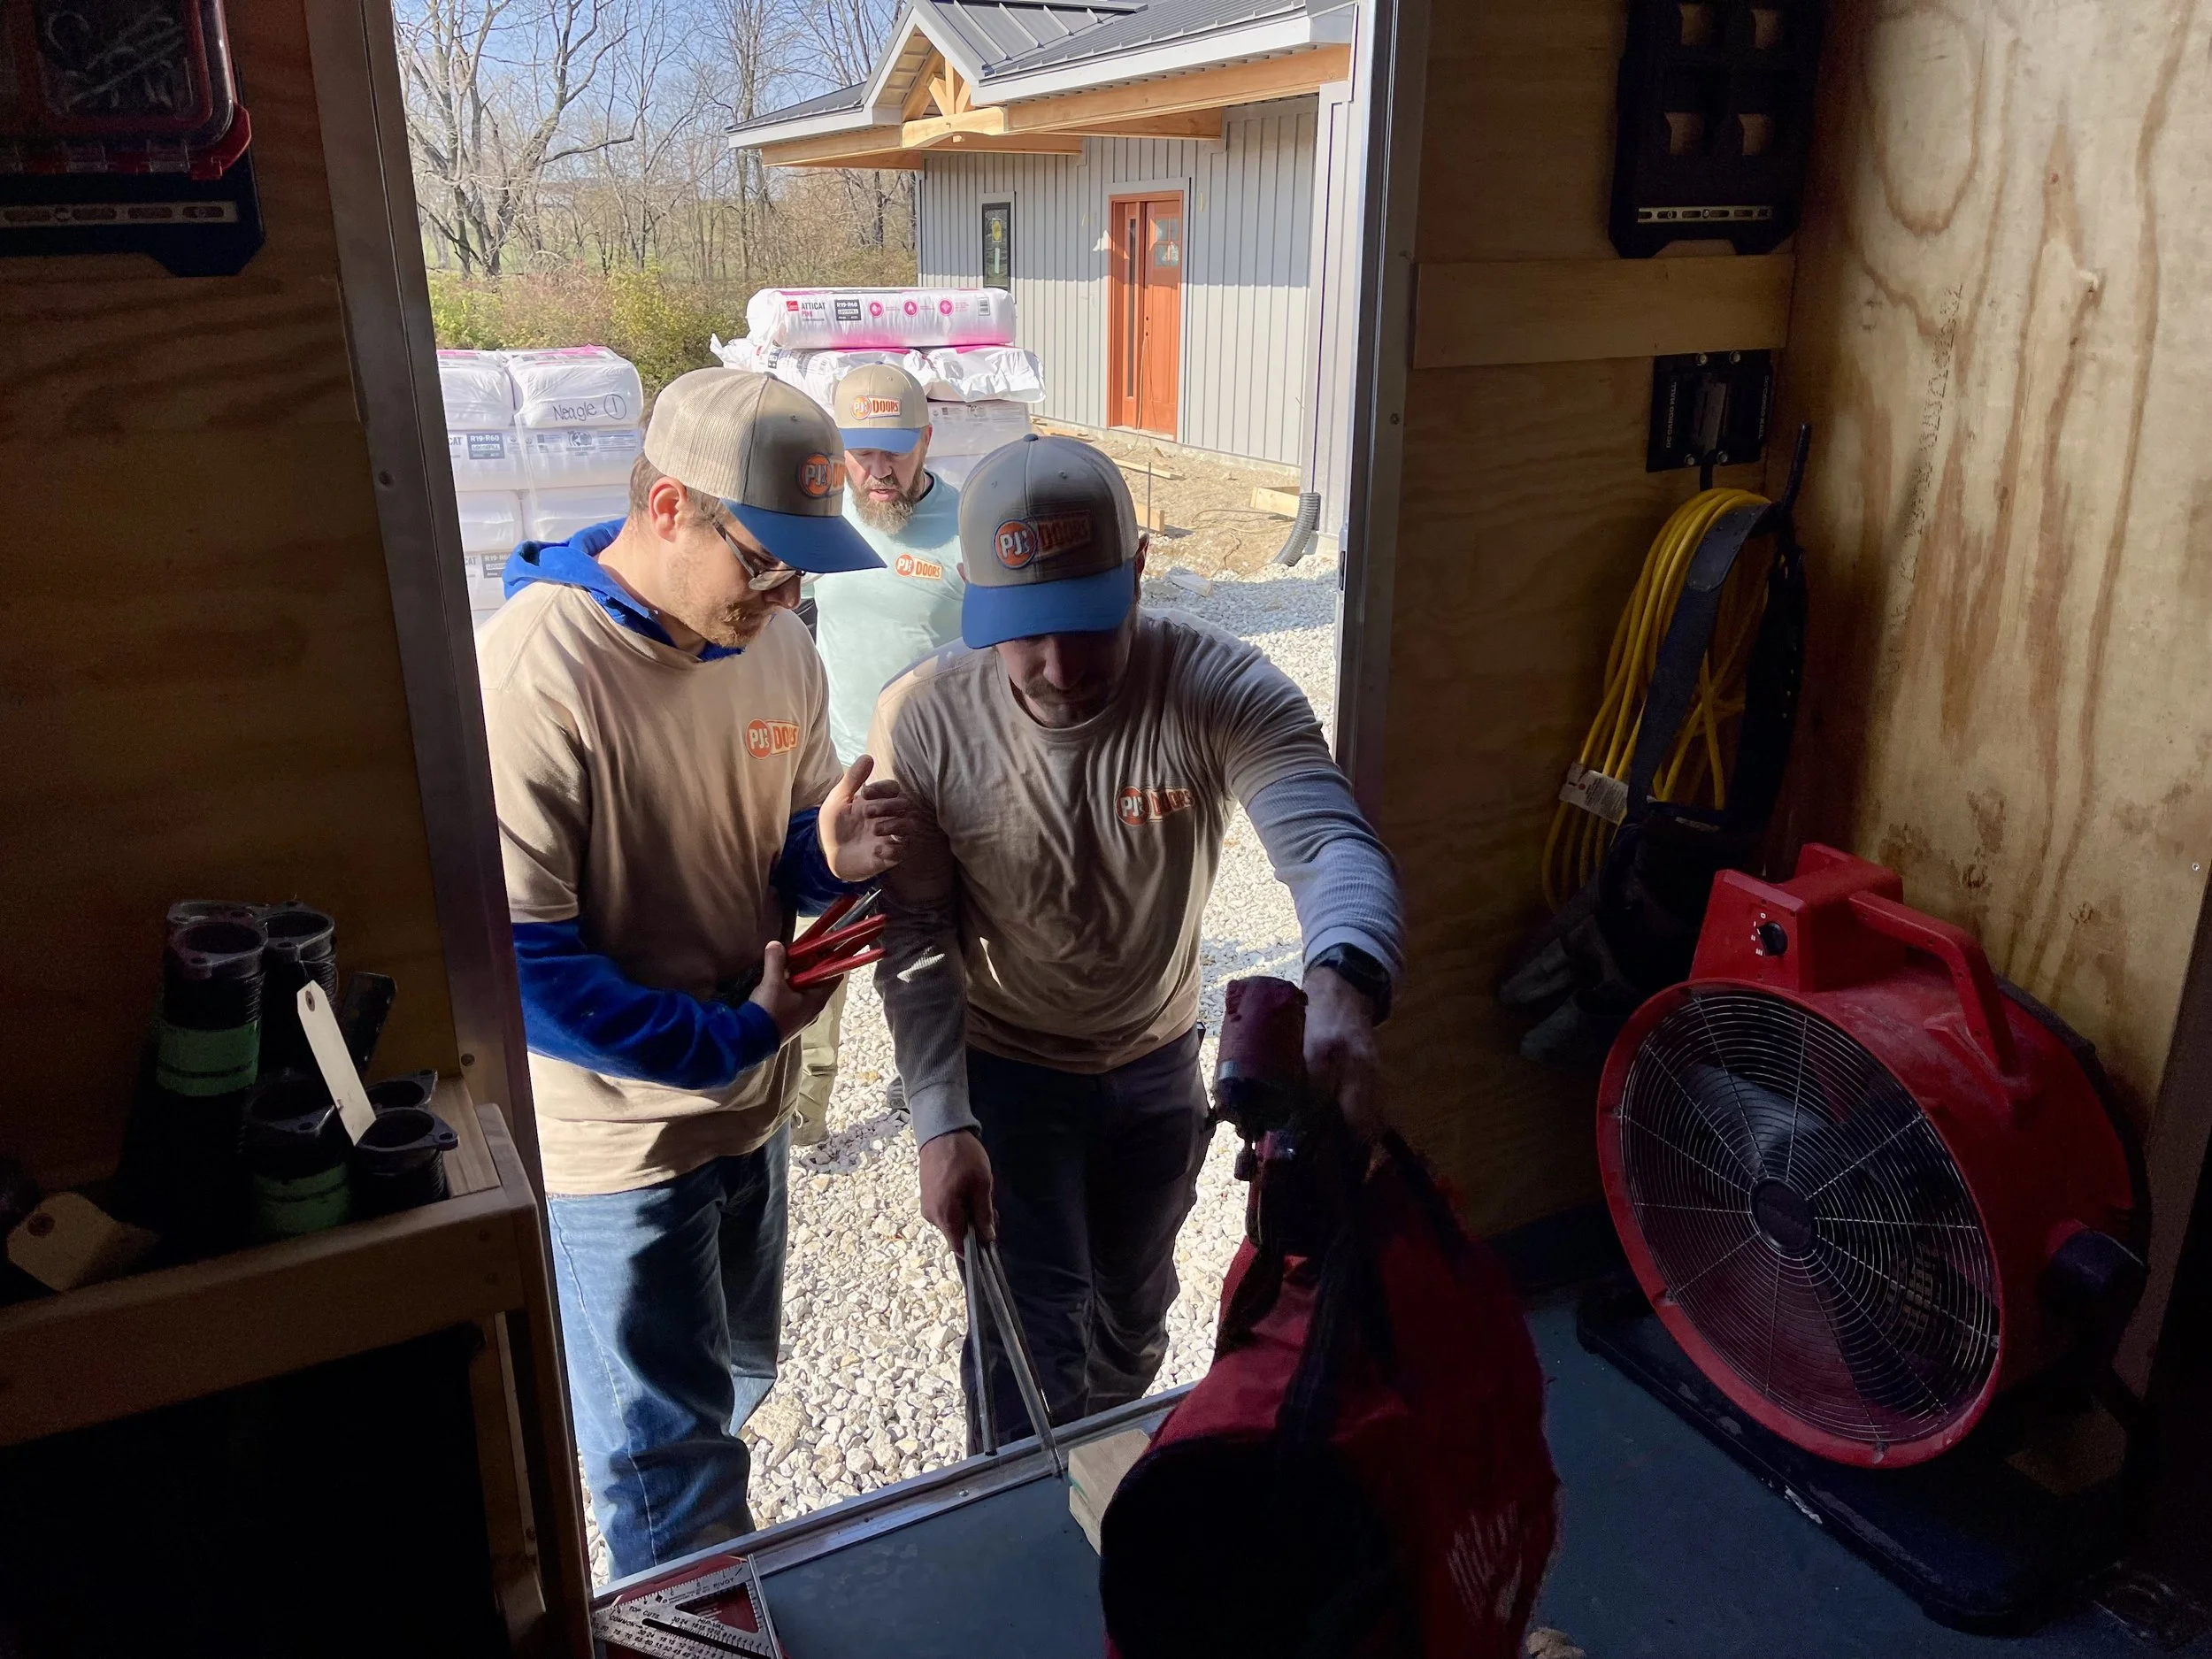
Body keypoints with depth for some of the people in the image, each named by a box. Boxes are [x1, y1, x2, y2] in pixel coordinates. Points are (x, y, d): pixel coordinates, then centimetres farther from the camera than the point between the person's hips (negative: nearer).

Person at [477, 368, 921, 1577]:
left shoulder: (776, 648, -4)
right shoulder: (527, 681, -26)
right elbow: (512, 968, -25)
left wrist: (832, 854, -16)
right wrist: (738, 1036, -22)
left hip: (748, 1111, 7)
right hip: (606, 1139, -7)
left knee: (736, 1378, 28)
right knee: (671, 1457, 12)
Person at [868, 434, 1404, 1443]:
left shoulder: (1221, 691, -27)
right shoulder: (922, 724, -25)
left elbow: (1331, 841, -41)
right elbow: (917, 941, -18)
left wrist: (1345, 988, -62)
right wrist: (941, 1123, -26)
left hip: (1158, 1059, 2)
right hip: (1006, 1067, -2)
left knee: (1133, 1308, 25)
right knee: (1031, 1343, 2)